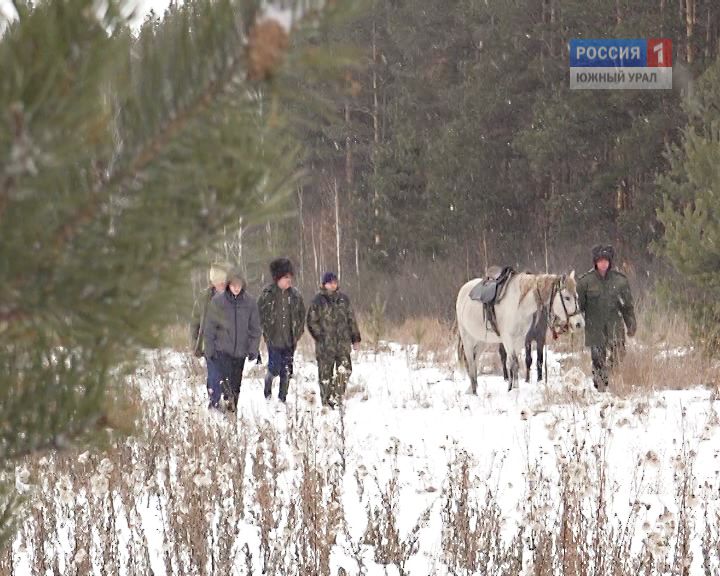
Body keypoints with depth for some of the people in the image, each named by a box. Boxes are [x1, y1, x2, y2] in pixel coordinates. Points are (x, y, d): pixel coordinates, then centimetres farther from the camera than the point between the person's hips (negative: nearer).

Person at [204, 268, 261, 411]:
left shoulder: (250, 302, 0)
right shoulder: (217, 301, -5)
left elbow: (255, 328, 6)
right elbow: (210, 328, 1)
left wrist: (253, 350, 0)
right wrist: (209, 350, 0)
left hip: (240, 350, 2)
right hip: (222, 348, -2)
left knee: (236, 382, 8)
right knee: (224, 376, -21)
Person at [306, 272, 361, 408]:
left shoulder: (343, 299, 12)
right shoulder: (318, 301, -1)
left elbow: (351, 320, 17)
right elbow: (312, 322, -1)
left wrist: (355, 338, 15)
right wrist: (320, 336, -9)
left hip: (343, 343, 3)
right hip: (325, 346, -3)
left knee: (345, 371, -9)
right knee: (325, 375, 1)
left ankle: (335, 399, 3)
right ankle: (326, 403, 9)